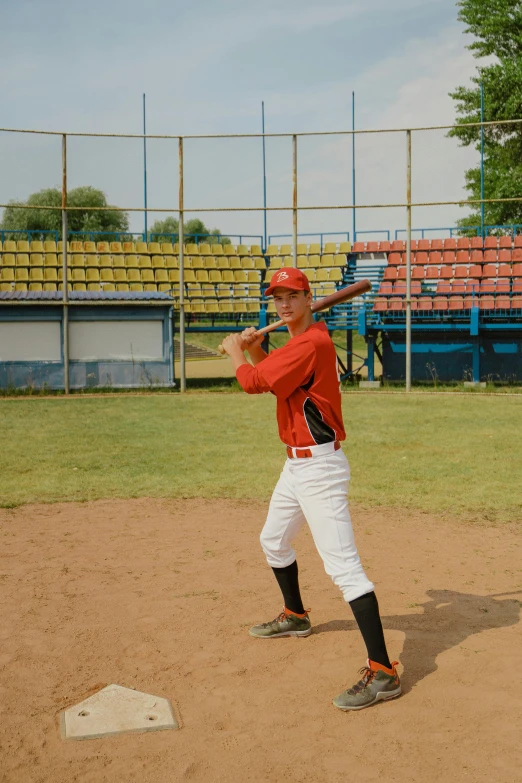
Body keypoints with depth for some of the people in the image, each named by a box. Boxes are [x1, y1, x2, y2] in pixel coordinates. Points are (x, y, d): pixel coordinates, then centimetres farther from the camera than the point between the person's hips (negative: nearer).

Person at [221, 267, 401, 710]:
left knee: (343, 566, -16)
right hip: (297, 462, 11)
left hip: (320, 466, -11)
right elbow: (274, 378, 26)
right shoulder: (299, 341, 14)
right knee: (274, 541, 28)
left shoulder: (311, 343, -19)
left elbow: (253, 383, -20)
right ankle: (295, 617, 49)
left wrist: (235, 352, 0)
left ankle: (383, 672, -16)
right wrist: (257, 351, 10)